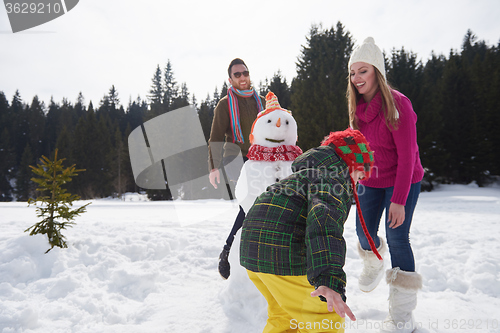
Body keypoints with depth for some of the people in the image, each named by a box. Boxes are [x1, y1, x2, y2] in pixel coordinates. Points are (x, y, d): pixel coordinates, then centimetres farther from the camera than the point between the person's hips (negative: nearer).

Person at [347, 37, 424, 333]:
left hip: (402, 180, -5)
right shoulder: (357, 107, 0)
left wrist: (399, 200, -24)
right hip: (371, 180, 6)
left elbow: (407, 155, -21)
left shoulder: (398, 104, -20)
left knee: (397, 237, -8)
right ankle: (374, 264, 45)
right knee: (364, 231, 8)